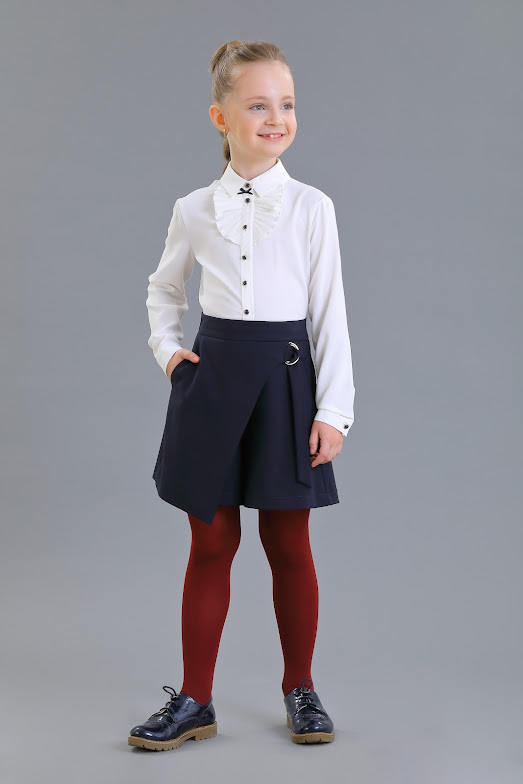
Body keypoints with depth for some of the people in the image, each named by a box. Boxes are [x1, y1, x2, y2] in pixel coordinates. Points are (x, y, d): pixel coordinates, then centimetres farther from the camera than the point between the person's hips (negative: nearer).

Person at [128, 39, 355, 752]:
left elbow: (331, 314, -2)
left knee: (289, 544, 6)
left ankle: (300, 689, 24)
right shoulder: (194, 211, 4)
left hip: (286, 374, -1)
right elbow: (164, 288, 22)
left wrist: (333, 410, -6)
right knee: (211, 543, 7)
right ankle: (195, 701, 17)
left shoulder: (312, 207, -2)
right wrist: (167, 348, 6)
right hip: (213, 374, 2)